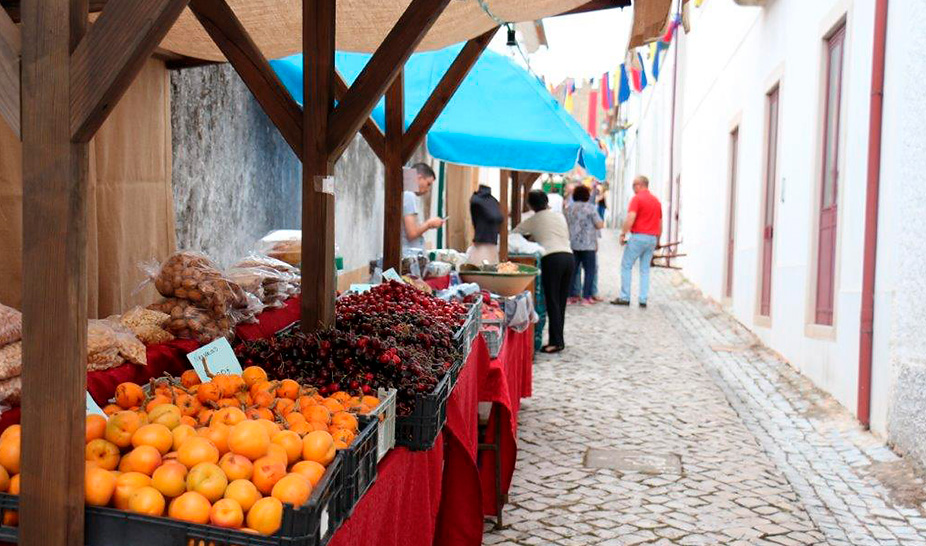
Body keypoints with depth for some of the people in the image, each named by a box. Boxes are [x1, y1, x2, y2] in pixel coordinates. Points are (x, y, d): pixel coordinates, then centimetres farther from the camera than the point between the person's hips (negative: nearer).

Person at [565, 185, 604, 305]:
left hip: (572, 244, 5)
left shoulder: (569, 208, 7)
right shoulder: (590, 207, -9)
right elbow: (600, 225, -9)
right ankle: (586, 297, -1)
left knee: (573, 270, 10)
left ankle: (572, 295, 13)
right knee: (590, 271, 2)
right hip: (588, 245, -5)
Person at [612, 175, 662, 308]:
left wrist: (623, 234, -10)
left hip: (638, 236, -6)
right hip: (652, 238, 6)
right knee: (645, 269, 10)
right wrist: (657, 240, 24)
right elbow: (660, 223, 18)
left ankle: (624, 297, 0)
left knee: (626, 266, 3)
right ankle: (643, 299, 5)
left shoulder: (637, 198, -7)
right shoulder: (656, 201, 14)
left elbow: (630, 218, -18)